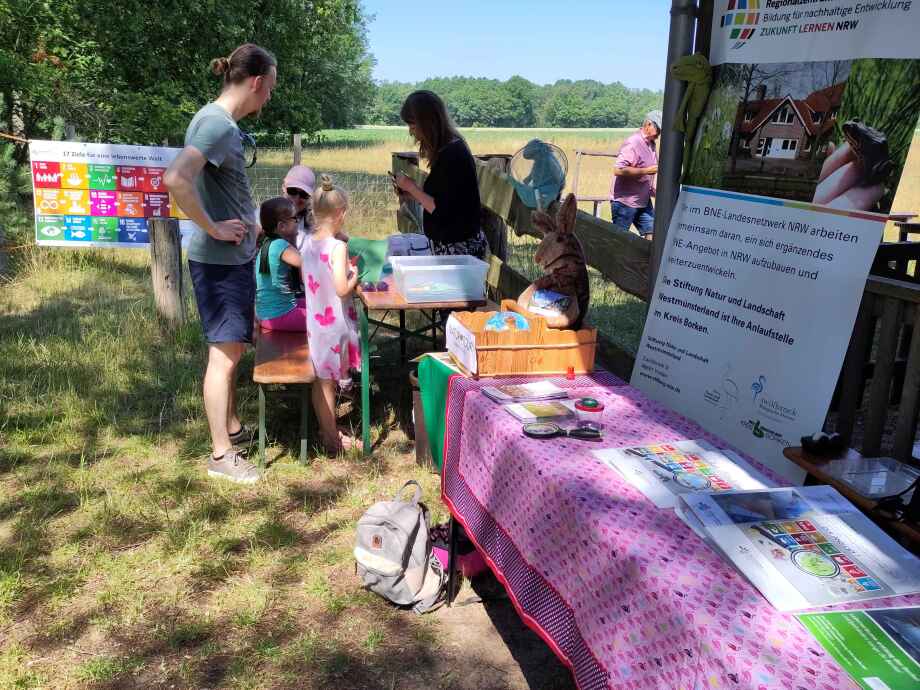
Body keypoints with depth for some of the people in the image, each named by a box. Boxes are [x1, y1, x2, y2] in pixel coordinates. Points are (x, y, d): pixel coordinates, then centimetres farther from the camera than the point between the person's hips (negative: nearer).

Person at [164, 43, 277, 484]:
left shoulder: (224, 122, 11)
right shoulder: (216, 123, -19)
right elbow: (176, 180, -34)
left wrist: (249, 224, 15)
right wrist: (212, 227, -23)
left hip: (235, 256, 10)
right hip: (218, 260, -10)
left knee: (232, 348, 19)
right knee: (224, 354, -1)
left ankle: (231, 427, 35)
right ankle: (221, 455, 10)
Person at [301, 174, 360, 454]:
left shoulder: (307, 243, 1)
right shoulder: (338, 247, -20)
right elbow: (342, 289, -23)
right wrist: (354, 276, -5)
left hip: (314, 320, 6)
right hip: (334, 323, -6)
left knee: (320, 378, 15)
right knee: (328, 381, 4)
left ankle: (326, 430, 29)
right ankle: (331, 438, 17)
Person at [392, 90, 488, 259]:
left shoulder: (452, 154, -18)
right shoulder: (447, 149, 10)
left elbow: (441, 211, -20)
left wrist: (411, 187, -10)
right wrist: (411, 191, 7)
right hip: (448, 244, 9)